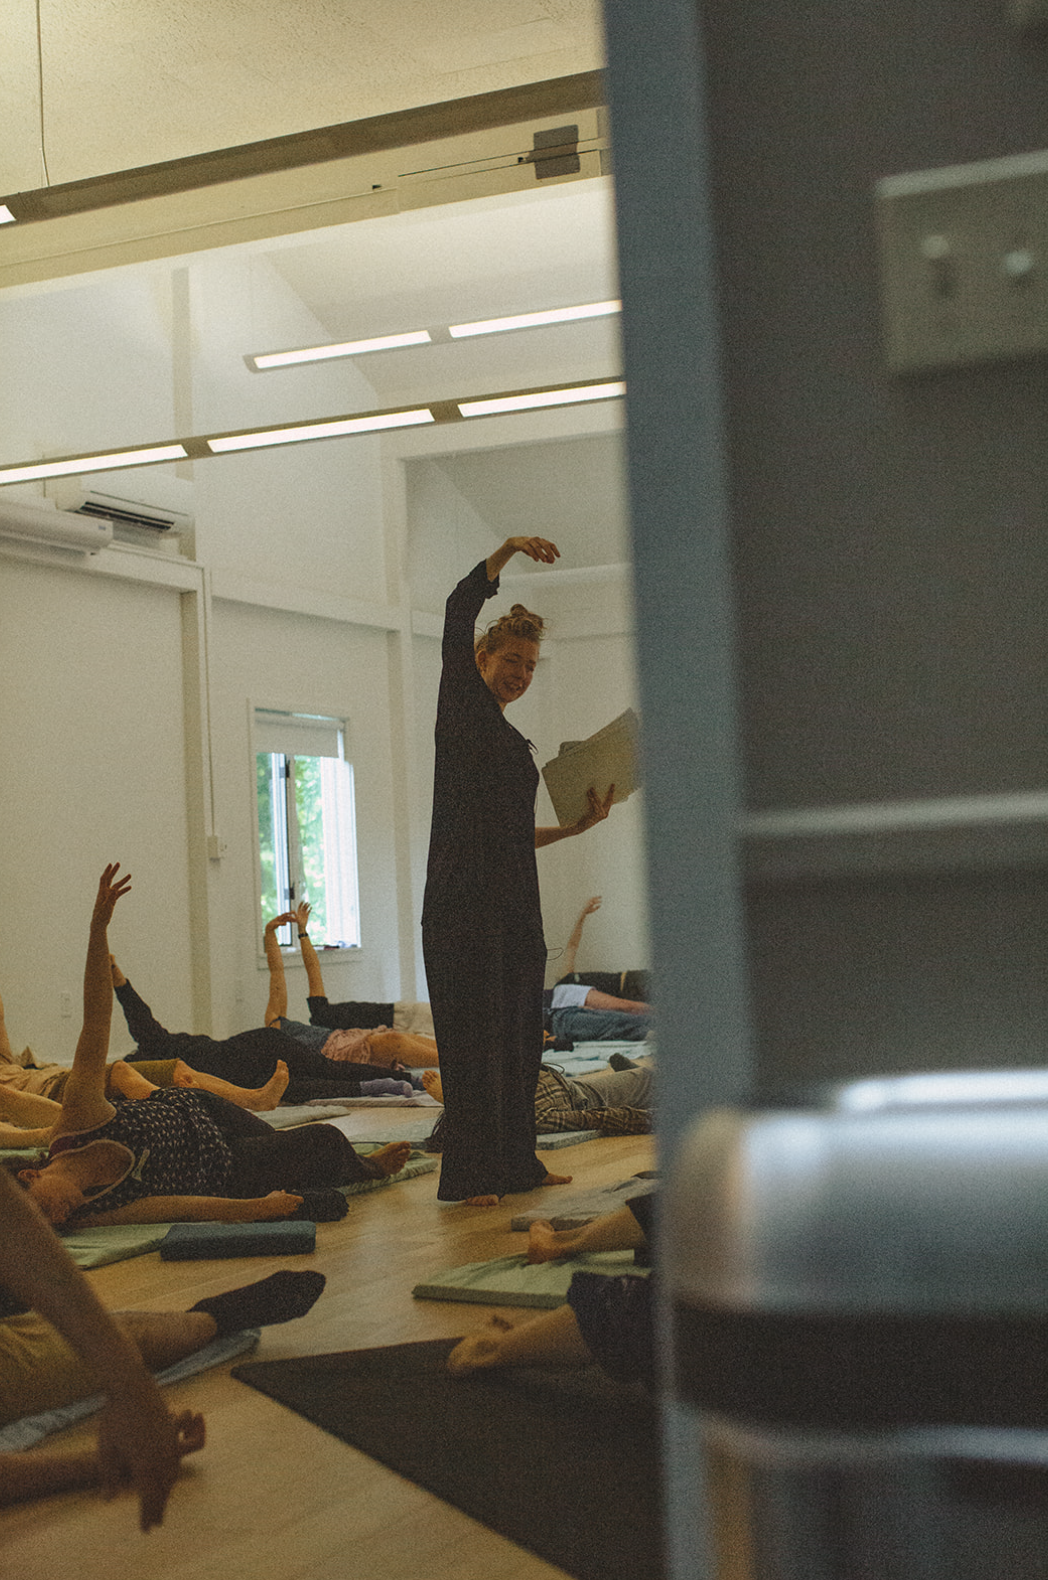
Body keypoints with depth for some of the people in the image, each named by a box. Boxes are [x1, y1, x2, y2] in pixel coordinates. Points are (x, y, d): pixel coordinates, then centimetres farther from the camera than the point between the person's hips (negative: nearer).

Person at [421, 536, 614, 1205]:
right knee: (474, 1035, -8)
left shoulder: (516, 742, 21)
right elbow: (459, 613, -12)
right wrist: (509, 549, -17)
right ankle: (469, 1175, -4)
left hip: (515, 901, 8)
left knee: (520, 1033, 9)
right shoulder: (462, 705, 1)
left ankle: (517, 1161, 18)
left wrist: (578, 825, 18)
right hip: (464, 895, -8)